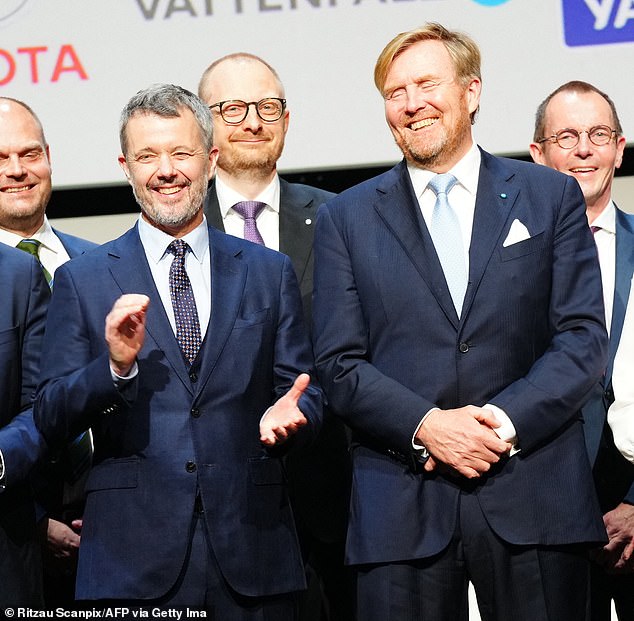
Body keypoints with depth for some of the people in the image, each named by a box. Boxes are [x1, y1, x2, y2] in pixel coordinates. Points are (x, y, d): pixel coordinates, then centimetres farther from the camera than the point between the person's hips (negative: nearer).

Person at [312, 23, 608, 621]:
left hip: (533, 498, 0)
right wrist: (426, 425, -12)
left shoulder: (551, 197, 10)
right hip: (401, 506, 0)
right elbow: (339, 365, 4)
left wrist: (506, 419, -12)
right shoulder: (346, 218, 11)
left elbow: (584, 339, 3)